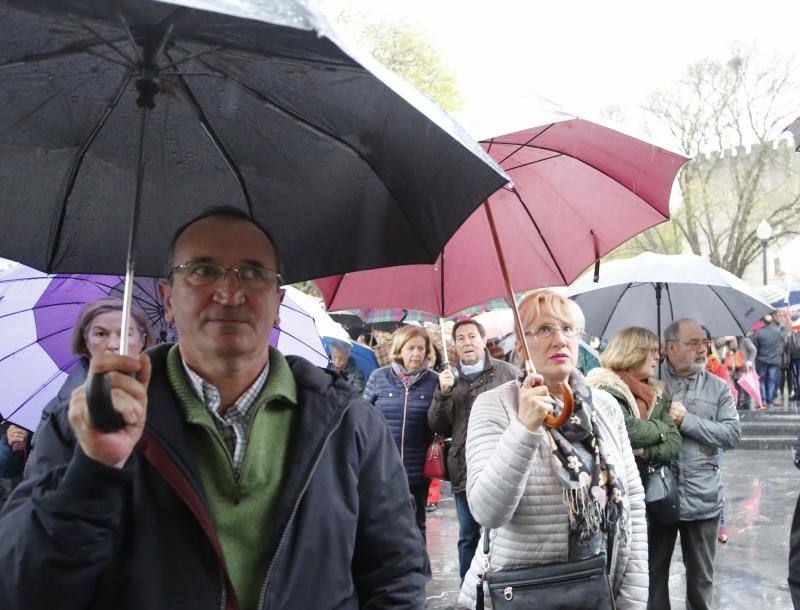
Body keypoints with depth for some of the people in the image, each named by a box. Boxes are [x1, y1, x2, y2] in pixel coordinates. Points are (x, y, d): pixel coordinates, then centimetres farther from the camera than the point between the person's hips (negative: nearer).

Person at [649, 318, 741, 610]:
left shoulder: (718, 387, 3)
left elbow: (733, 435, -7)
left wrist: (686, 420, -16)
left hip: (703, 498, 1)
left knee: (701, 577, 14)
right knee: (654, 572, 13)